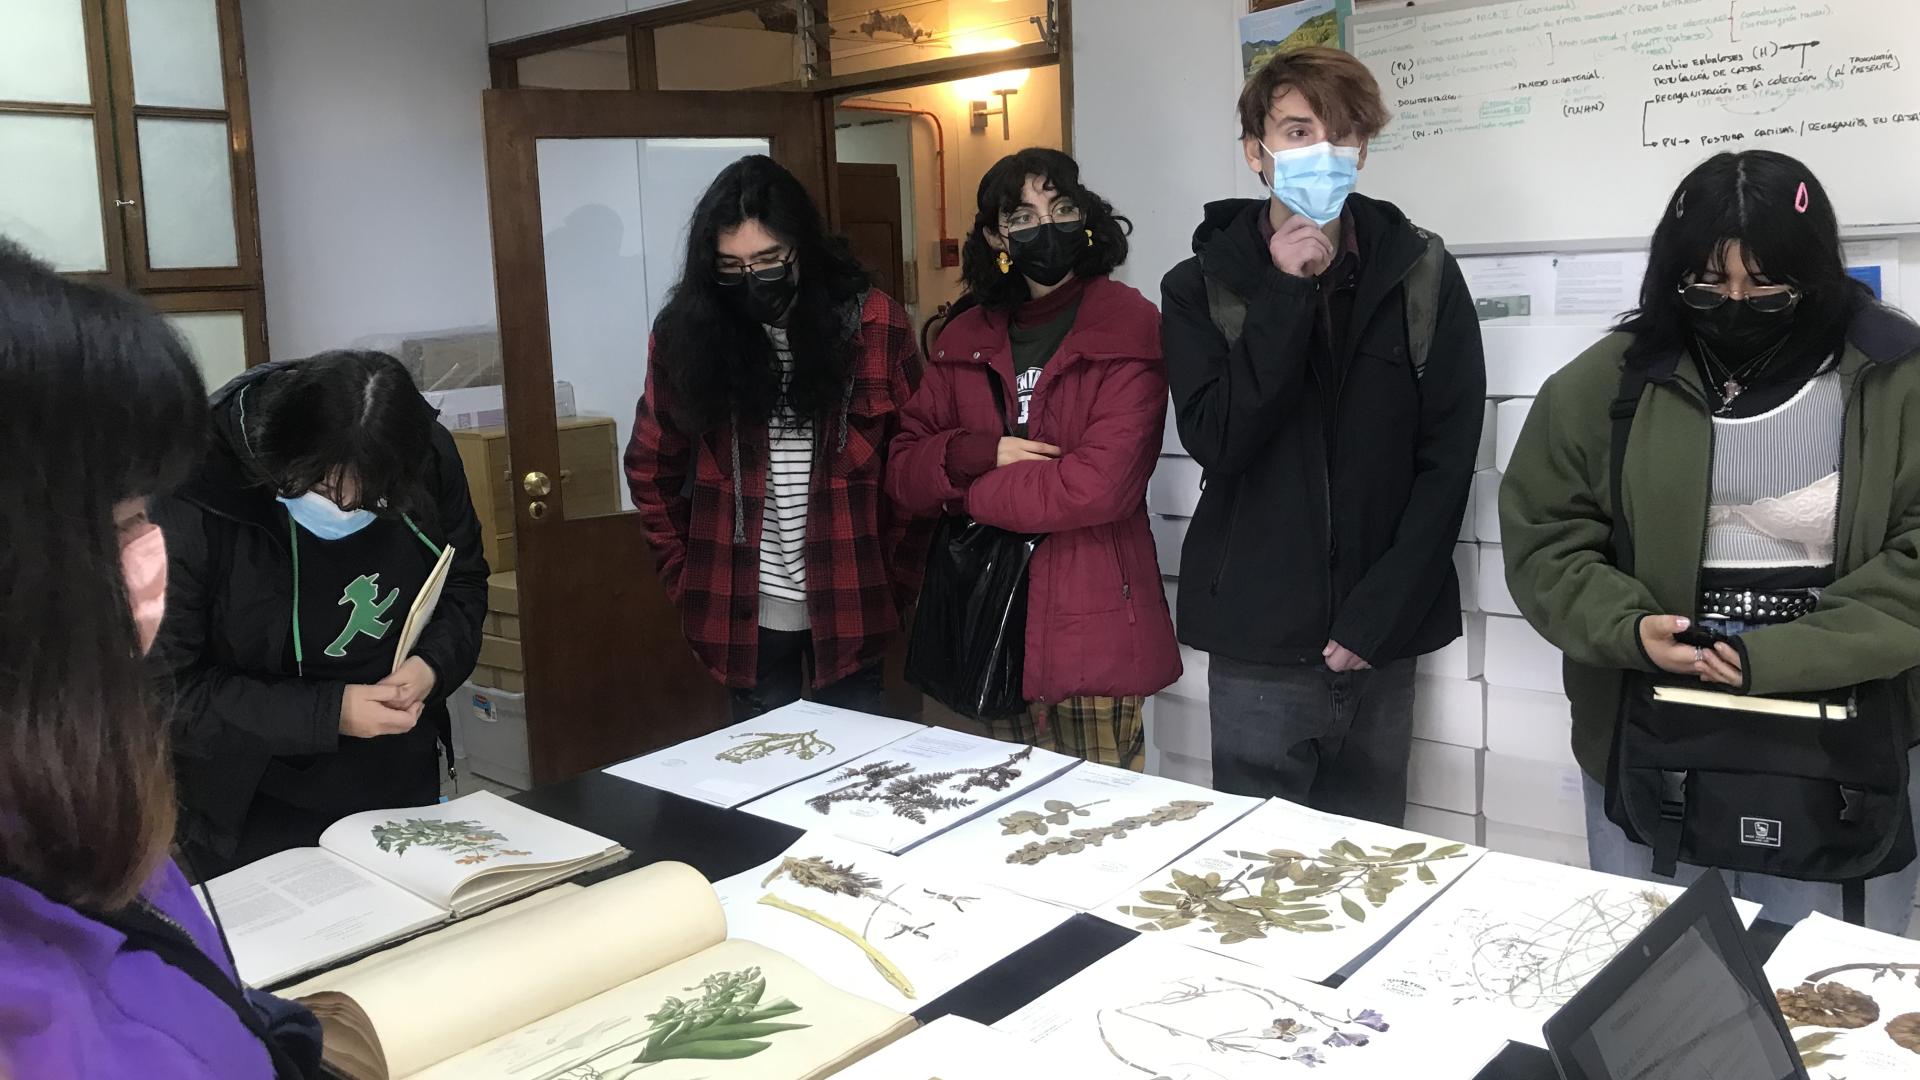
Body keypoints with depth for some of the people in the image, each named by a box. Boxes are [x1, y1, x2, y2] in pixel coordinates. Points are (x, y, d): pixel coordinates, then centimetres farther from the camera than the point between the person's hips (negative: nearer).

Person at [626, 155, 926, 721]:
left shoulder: (873, 323, -6)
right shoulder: (688, 328, -3)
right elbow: (651, 466, 8)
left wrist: (897, 573, -2)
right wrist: (684, 574, 5)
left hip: (851, 599, -1)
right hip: (742, 607, 1)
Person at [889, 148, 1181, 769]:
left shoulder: (1129, 327, -8)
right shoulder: (965, 336, 8)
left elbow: (1100, 484, -19)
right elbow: (902, 474, 7)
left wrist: (969, 494, -7)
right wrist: (980, 453, -14)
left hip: (1091, 629, -5)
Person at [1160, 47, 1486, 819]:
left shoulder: (1421, 275, 2)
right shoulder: (1202, 285, 0)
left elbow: (1448, 459, -1)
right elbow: (1217, 443, -12)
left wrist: (1381, 613, -8)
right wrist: (1286, 294, -15)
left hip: (1379, 643, 1)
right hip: (1258, 645, -1)